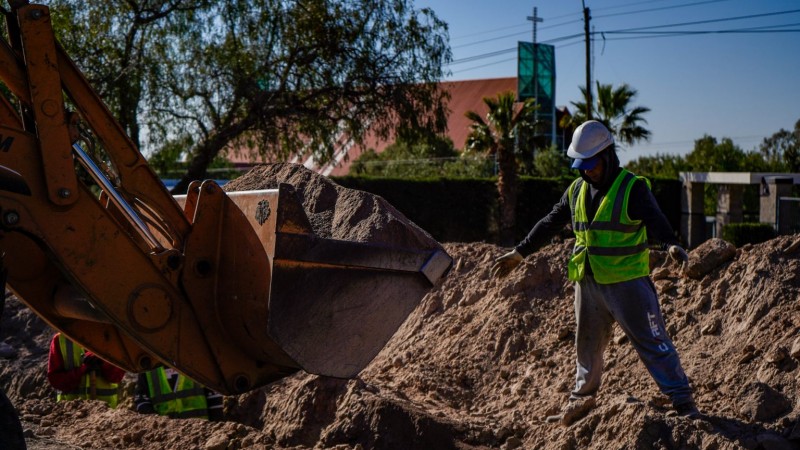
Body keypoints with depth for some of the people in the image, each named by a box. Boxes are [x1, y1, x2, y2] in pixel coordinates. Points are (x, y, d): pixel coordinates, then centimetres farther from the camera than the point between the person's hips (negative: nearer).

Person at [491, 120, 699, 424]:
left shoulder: (633, 188, -11)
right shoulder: (577, 191, 9)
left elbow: (655, 220, -26)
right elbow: (549, 225, 16)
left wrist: (671, 245, -45)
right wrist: (519, 253, 16)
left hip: (628, 282, -6)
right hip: (588, 284, 6)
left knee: (652, 342, -5)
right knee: (588, 345, 17)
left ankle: (683, 402, 2)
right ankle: (581, 401, 32)